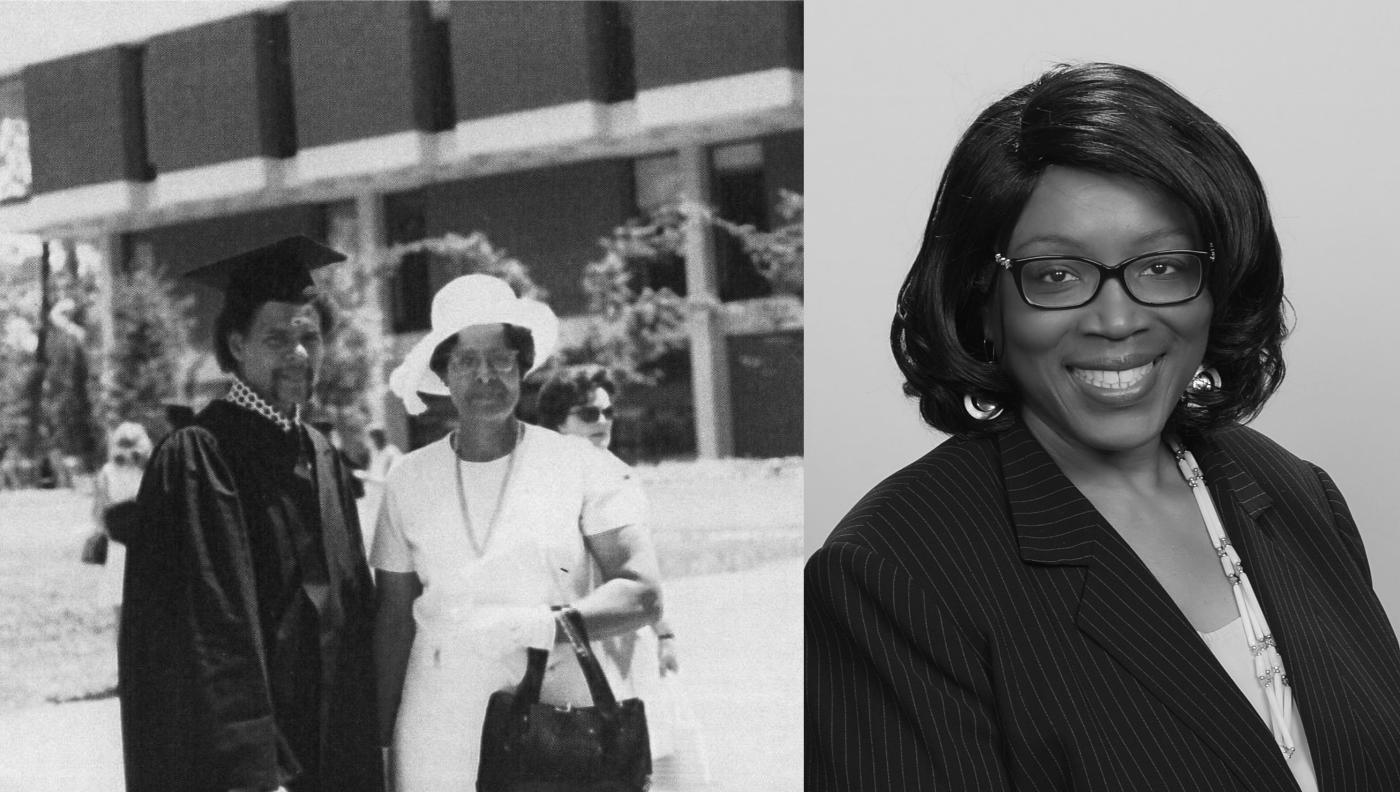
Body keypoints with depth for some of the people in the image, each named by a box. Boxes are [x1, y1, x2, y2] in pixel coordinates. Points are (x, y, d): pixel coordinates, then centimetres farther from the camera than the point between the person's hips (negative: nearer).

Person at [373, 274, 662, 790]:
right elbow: (392, 621, 10)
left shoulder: (585, 468, -1)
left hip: (570, 713, -2)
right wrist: (380, 742, 8)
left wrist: (535, 626, -22)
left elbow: (642, 596, -9)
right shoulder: (409, 481, 6)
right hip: (442, 730, 2)